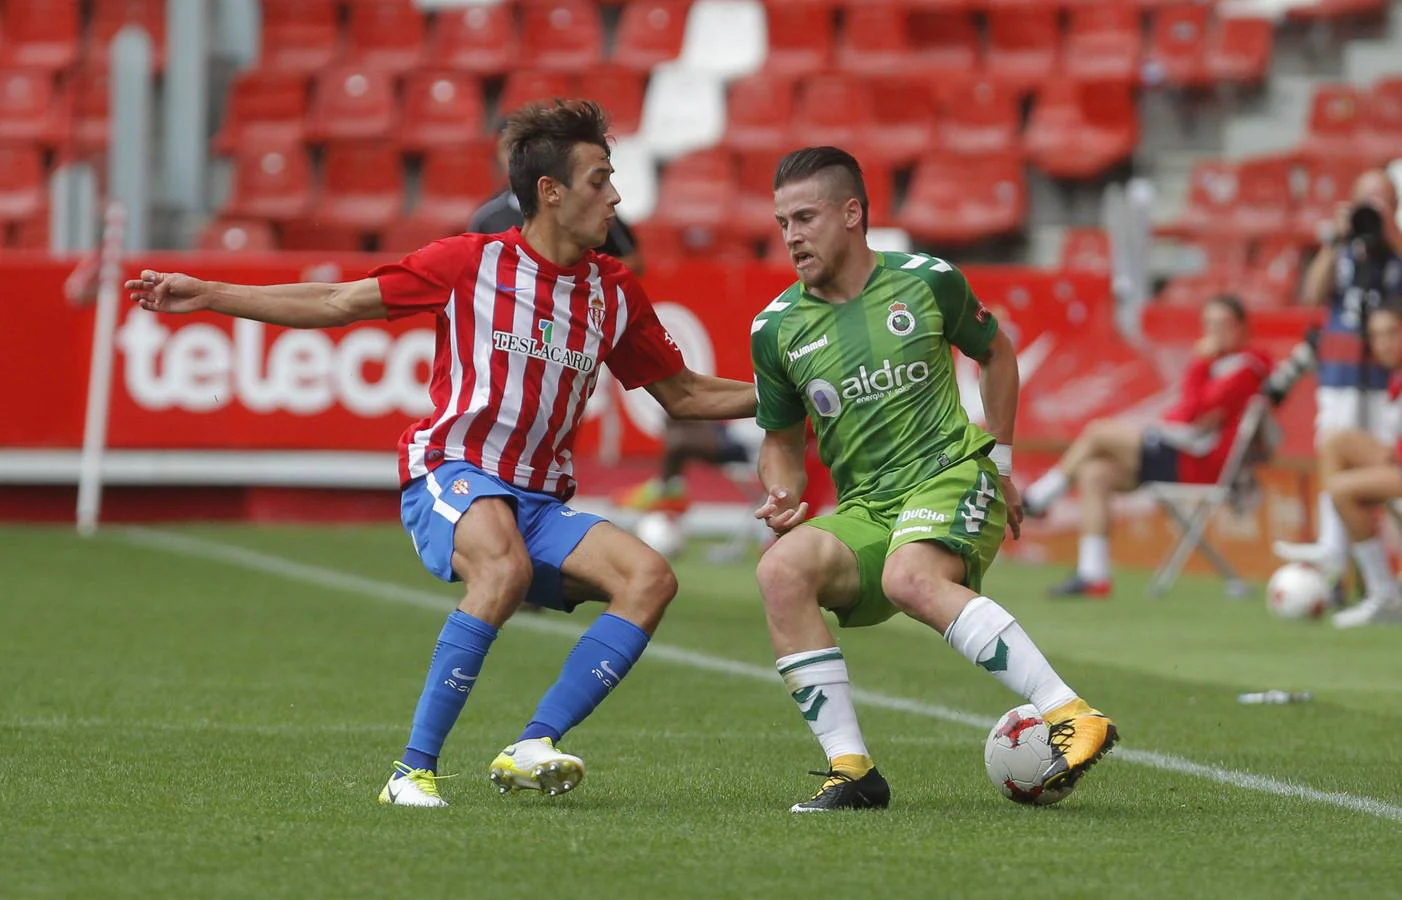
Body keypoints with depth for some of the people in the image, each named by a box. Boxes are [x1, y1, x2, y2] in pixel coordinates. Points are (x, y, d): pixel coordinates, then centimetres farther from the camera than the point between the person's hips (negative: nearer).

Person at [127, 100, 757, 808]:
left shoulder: (615, 293, 11)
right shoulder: (471, 263, -1)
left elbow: (682, 394, 23)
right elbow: (337, 304, 4)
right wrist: (205, 295, 0)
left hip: (542, 503, 5)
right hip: (453, 475, -5)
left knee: (650, 578, -21)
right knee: (506, 567, -38)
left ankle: (532, 748, -24)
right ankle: (413, 769, -32)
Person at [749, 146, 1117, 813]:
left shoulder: (927, 282, 1)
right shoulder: (777, 328, 6)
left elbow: (996, 352, 18)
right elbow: (782, 438, 19)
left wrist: (1001, 462, 14)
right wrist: (782, 496, -3)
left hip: (952, 479, -4)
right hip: (863, 509, 4)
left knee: (909, 577, -37)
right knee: (782, 570, -28)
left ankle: (1071, 715, -36)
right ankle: (850, 768, -23)